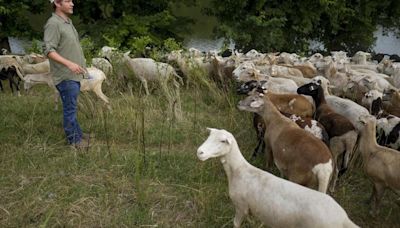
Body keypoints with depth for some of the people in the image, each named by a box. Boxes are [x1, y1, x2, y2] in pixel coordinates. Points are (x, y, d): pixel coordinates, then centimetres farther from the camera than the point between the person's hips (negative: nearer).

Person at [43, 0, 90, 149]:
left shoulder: (67, 22, 13)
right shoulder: (53, 23, -16)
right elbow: (48, 50, -23)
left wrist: (80, 65, 22)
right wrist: (69, 64, -31)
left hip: (74, 74, 9)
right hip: (65, 76, -9)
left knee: (72, 107, 18)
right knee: (70, 108, 0)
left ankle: (77, 134, 30)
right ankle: (74, 140, 10)